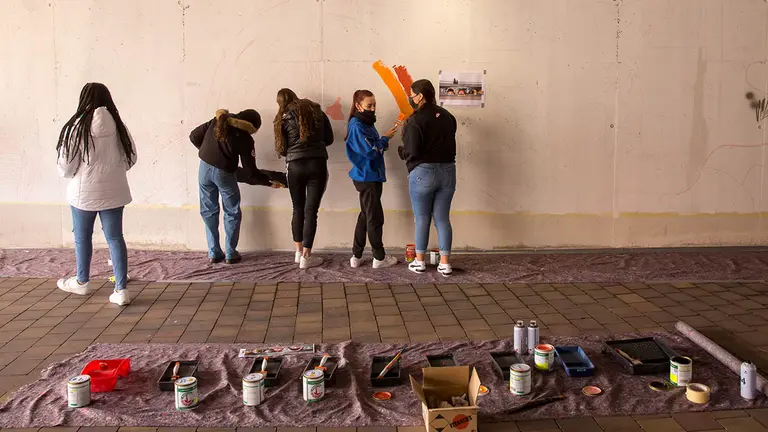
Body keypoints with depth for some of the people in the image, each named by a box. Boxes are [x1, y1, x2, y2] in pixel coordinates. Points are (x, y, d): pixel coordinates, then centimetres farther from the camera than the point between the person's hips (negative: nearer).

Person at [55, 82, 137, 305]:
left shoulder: (76, 128, -13)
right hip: (113, 192, 2)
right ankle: (121, 289, 3)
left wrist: (79, 173, 13)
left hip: (84, 192, -2)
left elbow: (64, 167, -9)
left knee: (82, 237, 17)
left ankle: (81, 282, 35)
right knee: (115, 238, 7)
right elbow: (131, 158, 6)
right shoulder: (118, 127, -4)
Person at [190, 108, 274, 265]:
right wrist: (269, 182, 5)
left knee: (209, 211, 16)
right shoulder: (244, 139, -8)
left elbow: (194, 136, 7)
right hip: (224, 174, -4)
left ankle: (214, 253, 17)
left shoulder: (217, 121, 4)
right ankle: (231, 254, 14)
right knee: (232, 213, 14)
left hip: (205, 168, 4)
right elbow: (250, 172, -8)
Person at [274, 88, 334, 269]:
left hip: (295, 166, 0)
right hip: (317, 164, 0)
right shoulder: (317, 111, 10)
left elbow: (281, 148, 2)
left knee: (298, 209, 15)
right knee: (311, 210, 1)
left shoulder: (284, 117, 4)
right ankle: (306, 256, 2)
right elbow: (329, 139, 13)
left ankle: (299, 252, 21)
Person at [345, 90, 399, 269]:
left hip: (370, 177, 10)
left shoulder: (366, 124, 12)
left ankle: (356, 256, 21)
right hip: (367, 177, -10)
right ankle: (379, 258, 11)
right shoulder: (357, 126, -17)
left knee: (366, 216, 15)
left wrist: (382, 145, -1)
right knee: (375, 218, 0)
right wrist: (385, 138, -9)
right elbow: (370, 151, -20)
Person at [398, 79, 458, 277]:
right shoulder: (447, 116, 6)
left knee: (422, 219, 8)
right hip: (448, 171, 5)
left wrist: (401, 150, 4)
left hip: (423, 172, -5)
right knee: (443, 218, 10)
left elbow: (412, 151, -16)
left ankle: (419, 262, 18)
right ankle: (445, 263, 10)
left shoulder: (416, 121, -14)